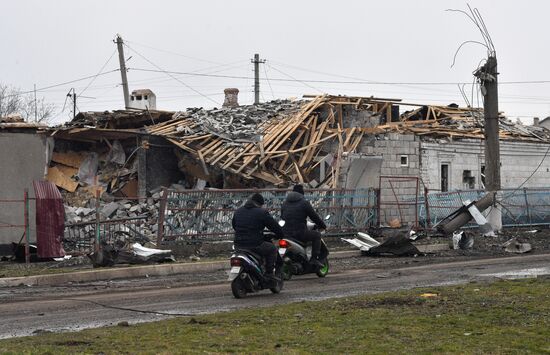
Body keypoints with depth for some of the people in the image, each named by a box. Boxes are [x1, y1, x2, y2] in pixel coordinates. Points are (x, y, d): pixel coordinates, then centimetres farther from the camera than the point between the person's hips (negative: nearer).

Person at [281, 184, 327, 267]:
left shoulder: (285, 203, 14)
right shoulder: (304, 203, -4)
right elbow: (314, 216, 0)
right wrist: (323, 225, 16)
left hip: (286, 233, 6)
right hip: (300, 234, -6)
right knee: (316, 235, 14)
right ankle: (314, 258, 4)